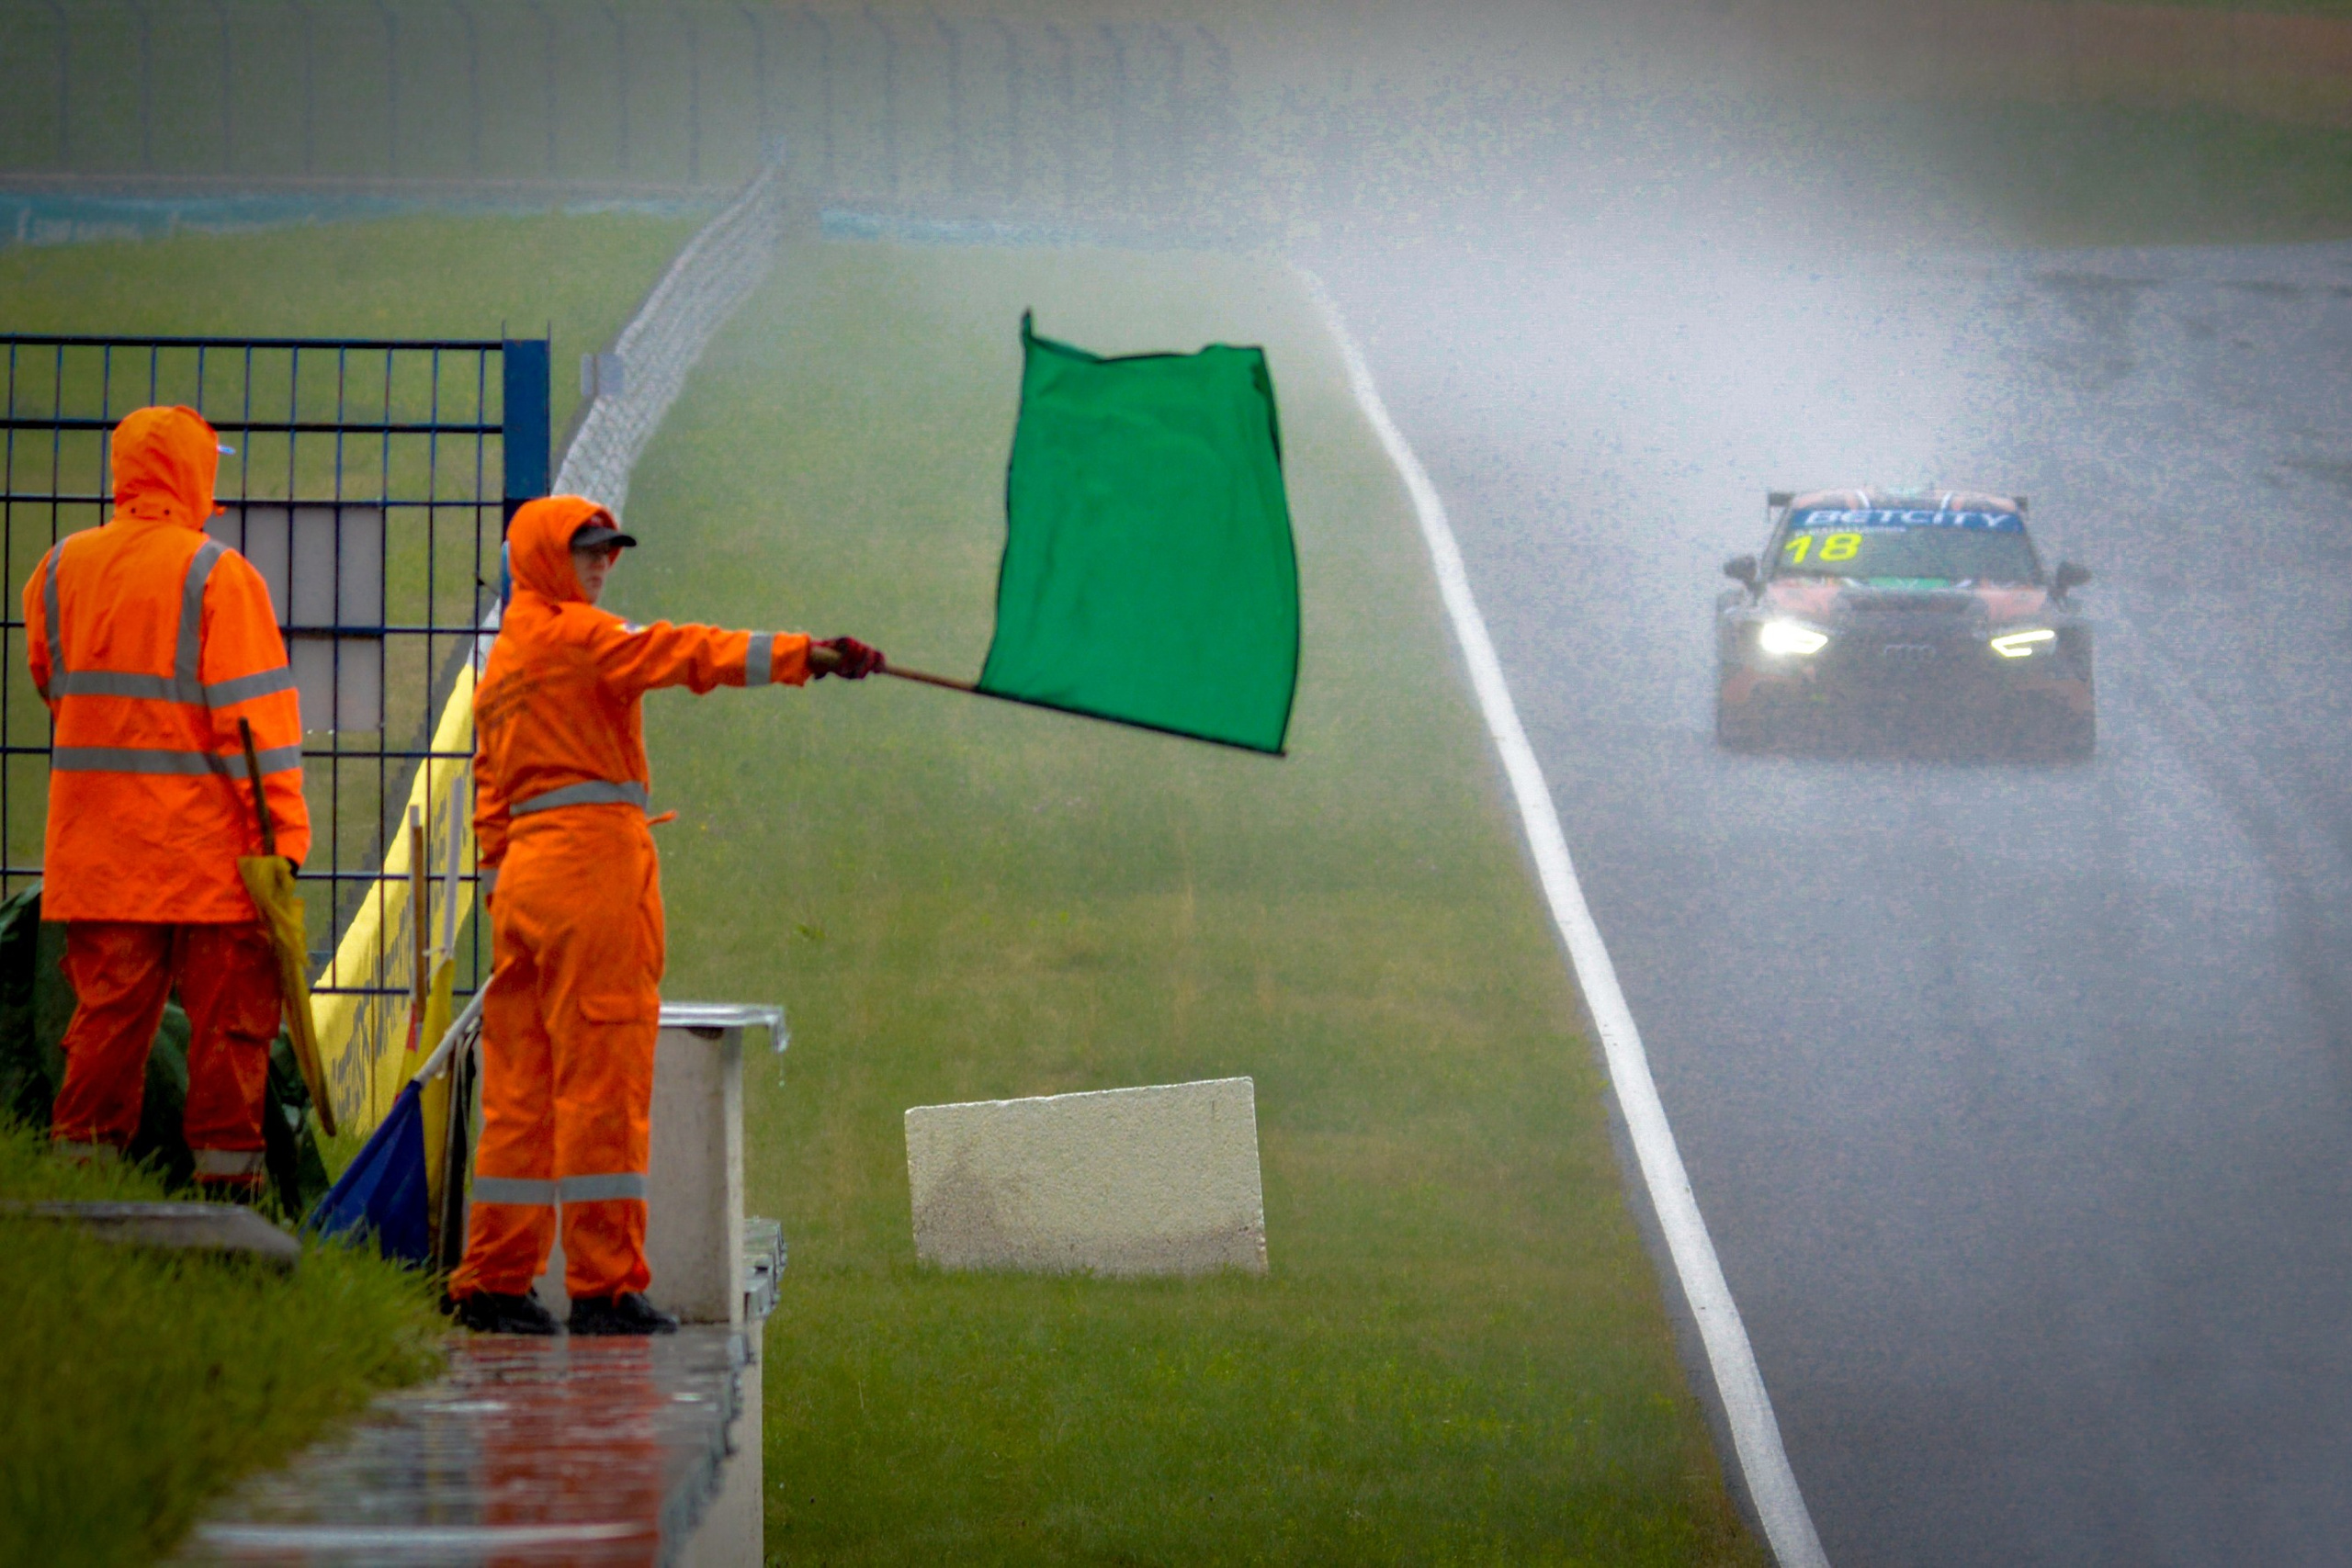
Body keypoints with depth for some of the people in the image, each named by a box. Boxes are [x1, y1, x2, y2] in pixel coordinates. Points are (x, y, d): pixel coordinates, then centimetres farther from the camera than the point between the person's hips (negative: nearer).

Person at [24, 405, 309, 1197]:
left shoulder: (59, 570, 7)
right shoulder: (217, 575, -9)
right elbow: (255, 713, -12)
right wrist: (283, 833, -11)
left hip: (94, 848, 5)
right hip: (206, 844, -5)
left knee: (106, 1012, 9)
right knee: (228, 1014, 1)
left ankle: (83, 1154, 7)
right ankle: (226, 1170, 1)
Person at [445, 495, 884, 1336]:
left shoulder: (500, 665, 23)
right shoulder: (576, 637, -5)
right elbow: (679, 653, -20)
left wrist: (500, 889, 21)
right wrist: (802, 655, -30)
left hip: (522, 866, 9)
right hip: (594, 857, -9)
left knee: (522, 1085, 10)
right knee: (603, 1078, -8)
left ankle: (492, 1280, 11)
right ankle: (605, 1284, -10)